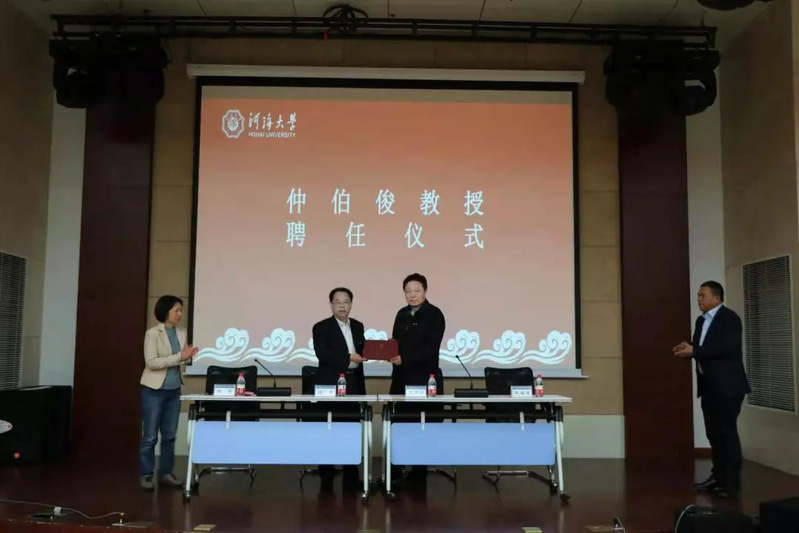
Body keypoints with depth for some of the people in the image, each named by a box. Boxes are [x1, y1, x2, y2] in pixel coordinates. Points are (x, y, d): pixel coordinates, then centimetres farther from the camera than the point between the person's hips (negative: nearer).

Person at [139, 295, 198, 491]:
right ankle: (145, 475, 12)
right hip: (154, 391, -6)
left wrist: (188, 357, -7)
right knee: (150, 436, 1)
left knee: (169, 435, 10)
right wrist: (179, 357, -21)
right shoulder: (153, 333, -10)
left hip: (174, 391, 6)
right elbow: (151, 362, -18)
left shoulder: (181, 334, 7)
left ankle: (165, 474, 19)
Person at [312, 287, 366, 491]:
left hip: (353, 385, 5)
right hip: (330, 385, -5)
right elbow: (322, 354, -19)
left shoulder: (358, 326, 12)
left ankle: (351, 477, 16)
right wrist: (347, 358, -24)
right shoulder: (321, 327, -5)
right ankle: (326, 476, 11)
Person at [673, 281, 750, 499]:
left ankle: (731, 483, 5)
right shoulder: (702, 320, 15)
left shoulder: (729, 318, -11)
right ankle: (718, 476, 23)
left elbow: (728, 349, -23)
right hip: (709, 386, 8)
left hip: (727, 386, -8)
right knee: (713, 433, 13)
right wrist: (687, 351, -5)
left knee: (727, 433, -3)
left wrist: (694, 351, -22)